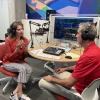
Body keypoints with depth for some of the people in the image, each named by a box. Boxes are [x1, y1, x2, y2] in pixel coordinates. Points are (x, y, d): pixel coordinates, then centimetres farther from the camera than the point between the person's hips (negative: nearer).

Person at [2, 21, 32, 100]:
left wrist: (26, 47, -18)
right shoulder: (8, 40, -17)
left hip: (20, 61, 5)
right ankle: (20, 93, -20)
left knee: (29, 69, -26)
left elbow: (24, 56, 0)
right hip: (8, 62, -4)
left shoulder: (25, 40, -5)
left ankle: (15, 92, -17)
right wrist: (17, 48, -29)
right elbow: (9, 57, -15)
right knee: (22, 68, -33)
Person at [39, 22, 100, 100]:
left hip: (79, 91, -9)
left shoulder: (88, 56, -35)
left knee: (42, 82, -6)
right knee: (57, 73, 24)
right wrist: (65, 68, 20)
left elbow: (68, 83, -29)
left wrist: (51, 79, -11)